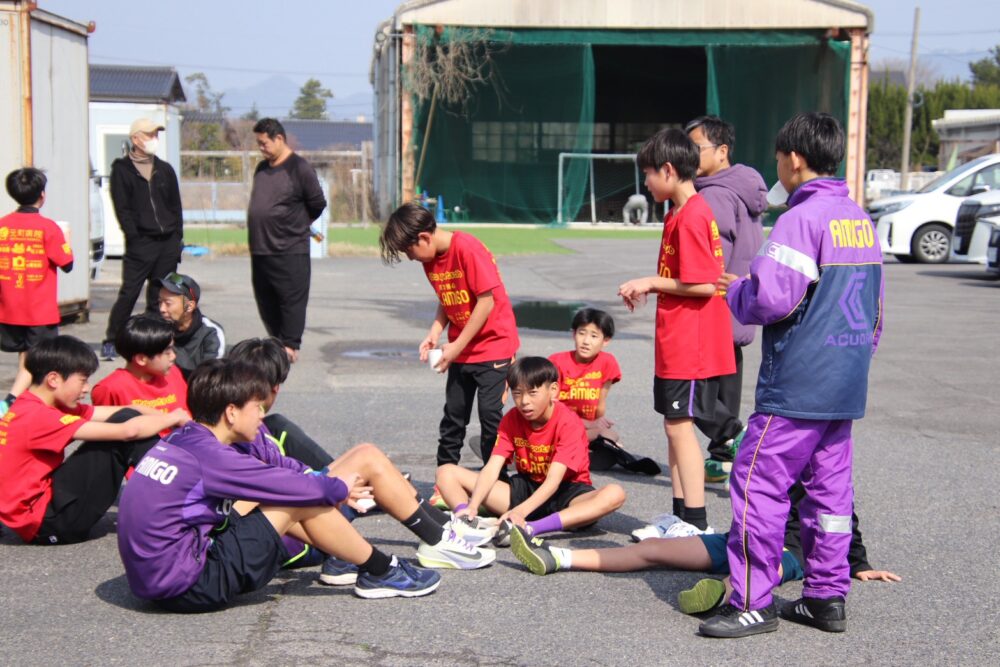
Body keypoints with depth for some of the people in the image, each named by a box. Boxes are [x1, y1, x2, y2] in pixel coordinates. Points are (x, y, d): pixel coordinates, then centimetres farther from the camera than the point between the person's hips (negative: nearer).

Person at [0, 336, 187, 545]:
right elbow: (127, 431, -23)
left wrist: (169, 418, -7)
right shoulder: (38, 416, -20)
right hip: (46, 522, -10)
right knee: (127, 425, -14)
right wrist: (172, 419, -8)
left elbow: (127, 411, 5)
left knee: (129, 418, 3)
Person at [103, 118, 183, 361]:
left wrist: (177, 236, 5)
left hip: (168, 243, 4)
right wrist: (135, 237, -12)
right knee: (129, 293, -8)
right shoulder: (122, 169, 2)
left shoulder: (165, 170, 15)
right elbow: (122, 208, -4)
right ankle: (110, 341, 1)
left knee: (159, 296, 7)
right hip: (140, 243, -4)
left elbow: (175, 205, 15)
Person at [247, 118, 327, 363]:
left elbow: (318, 203, -3)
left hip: (290, 251, -8)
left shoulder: (299, 168, -8)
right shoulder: (262, 168, 14)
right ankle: (277, 341, 24)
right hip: (260, 250, 8)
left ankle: (290, 346, 0)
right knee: (266, 301, 12)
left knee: (292, 299, -5)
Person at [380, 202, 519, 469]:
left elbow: (487, 300, -21)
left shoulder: (468, 249, -21)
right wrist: (434, 334, -7)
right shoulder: (430, 259, 4)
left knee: (490, 412, -7)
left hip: (493, 344, -8)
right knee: (453, 414, 11)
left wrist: (457, 345, -17)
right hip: (460, 350, 8)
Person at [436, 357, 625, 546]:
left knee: (614, 494, -38)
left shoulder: (569, 424, -18)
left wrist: (521, 511, -44)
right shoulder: (511, 420, -5)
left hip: (565, 492, -4)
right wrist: (473, 506, -33)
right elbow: (492, 468, -15)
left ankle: (530, 529, -49)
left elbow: (553, 481, -28)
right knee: (447, 472, -8)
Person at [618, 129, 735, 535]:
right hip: (678, 343, 10)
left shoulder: (690, 218, -17)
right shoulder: (682, 214, 14)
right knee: (675, 424, 14)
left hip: (691, 345, -10)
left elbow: (704, 285, -22)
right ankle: (681, 516, 22)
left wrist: (653, 283, -13)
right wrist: (649, 287, 9)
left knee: (679, 424, -5)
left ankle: (696, 524, 1)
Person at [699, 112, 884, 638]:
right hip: (846, 386, 9)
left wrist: (734, 290, -3)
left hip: (796, 386, -9)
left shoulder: (801, 219, -15)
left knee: (758, 483, -3)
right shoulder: (861, 220, 13)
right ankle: (828, 596, 19)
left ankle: (752, 603, -1)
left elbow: (770, 300, -23)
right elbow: (875, 308, 19)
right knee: (830, 486, 13)